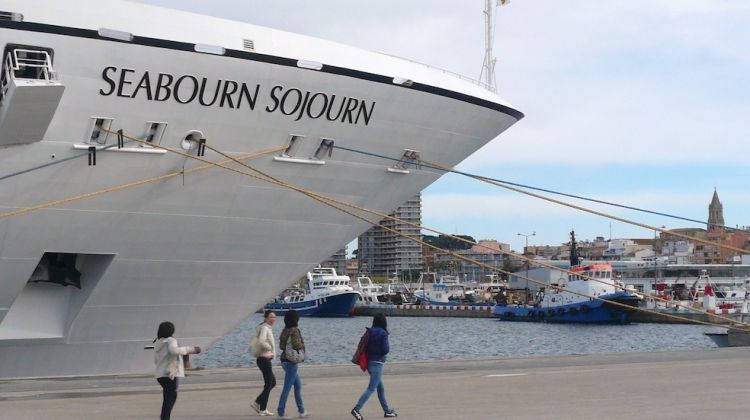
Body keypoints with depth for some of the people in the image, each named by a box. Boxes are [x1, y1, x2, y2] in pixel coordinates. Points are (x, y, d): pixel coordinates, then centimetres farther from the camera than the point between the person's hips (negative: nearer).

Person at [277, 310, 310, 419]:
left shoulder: (285, 330, 9)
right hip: (291, 361, -9)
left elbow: (281, 346, 11)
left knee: (298, 385, 17)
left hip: (285, 360, 9)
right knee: (287, 387, -4)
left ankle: (301, 411, 22)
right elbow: (296, 344, -26)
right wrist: (302, 346, -6)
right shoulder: (294, 330, -15)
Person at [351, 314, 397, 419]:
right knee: (371, 388, -7)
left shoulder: (369, 332, 5)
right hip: (377, 363, -8)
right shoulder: (383, 333, -14)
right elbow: (385, 350, -16)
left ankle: (387, 410, 27)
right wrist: (388, 346, 4)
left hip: (369, 362, 8)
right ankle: (357, 409, -17)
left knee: (381, 388, 18)